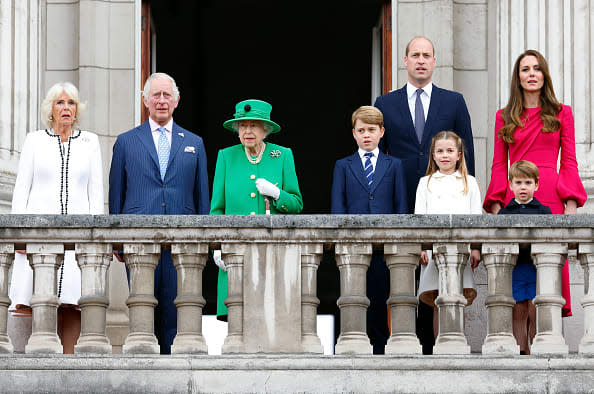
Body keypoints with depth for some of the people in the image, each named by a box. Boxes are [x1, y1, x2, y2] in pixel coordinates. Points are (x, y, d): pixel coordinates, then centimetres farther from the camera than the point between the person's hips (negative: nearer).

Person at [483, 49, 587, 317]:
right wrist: (496, 205, 0)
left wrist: (571, 204, -4)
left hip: (551, 198, -1)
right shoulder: (504, 117, 14)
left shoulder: (562, 113, 11)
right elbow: (499, 166, 12)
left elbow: (569, 162, 7)